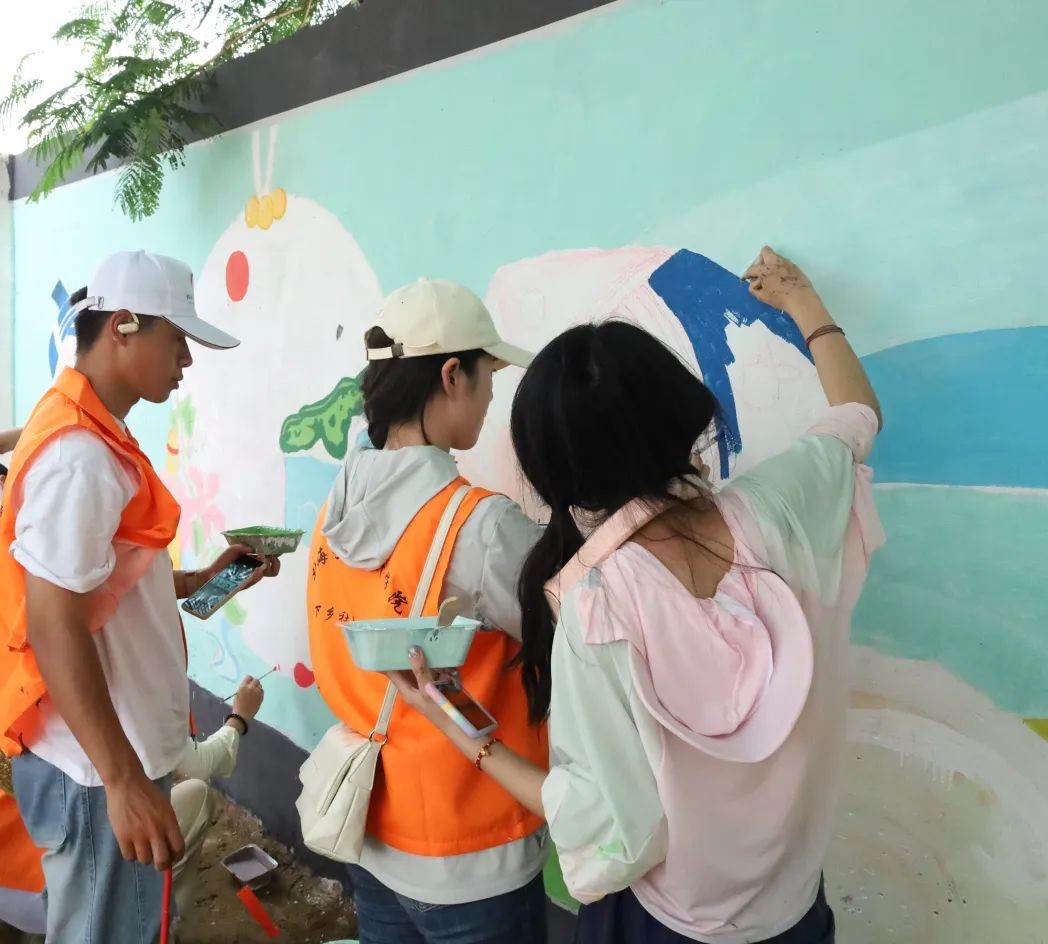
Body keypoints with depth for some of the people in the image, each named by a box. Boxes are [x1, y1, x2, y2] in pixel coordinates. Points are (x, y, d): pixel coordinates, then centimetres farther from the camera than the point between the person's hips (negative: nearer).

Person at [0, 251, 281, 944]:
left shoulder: (91, 434, 8)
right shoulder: (79, 455, -23)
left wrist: (203, 581, 7)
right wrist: (124, 780, -24)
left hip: (111, 750, 9)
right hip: (98, 767, -9)